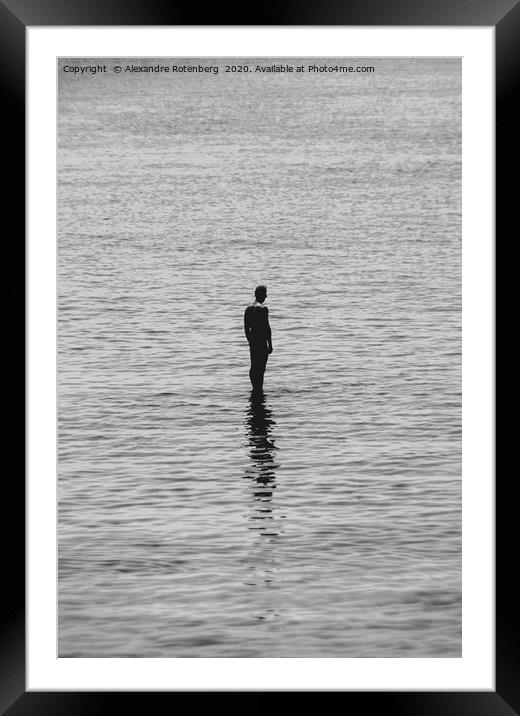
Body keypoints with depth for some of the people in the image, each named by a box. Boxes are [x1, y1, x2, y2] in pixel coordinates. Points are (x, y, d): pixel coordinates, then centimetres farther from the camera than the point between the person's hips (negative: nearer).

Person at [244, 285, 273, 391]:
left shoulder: (248, 309, 11)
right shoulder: (263, 308, -12)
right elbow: (267, 327, -15)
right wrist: (270, 344, -11)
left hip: (253, 341, 8)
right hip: (262, 341, -8)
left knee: (253, 367, 15)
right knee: (261, 368, -5)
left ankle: (255, 390, 23)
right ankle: (259, 390, -7)